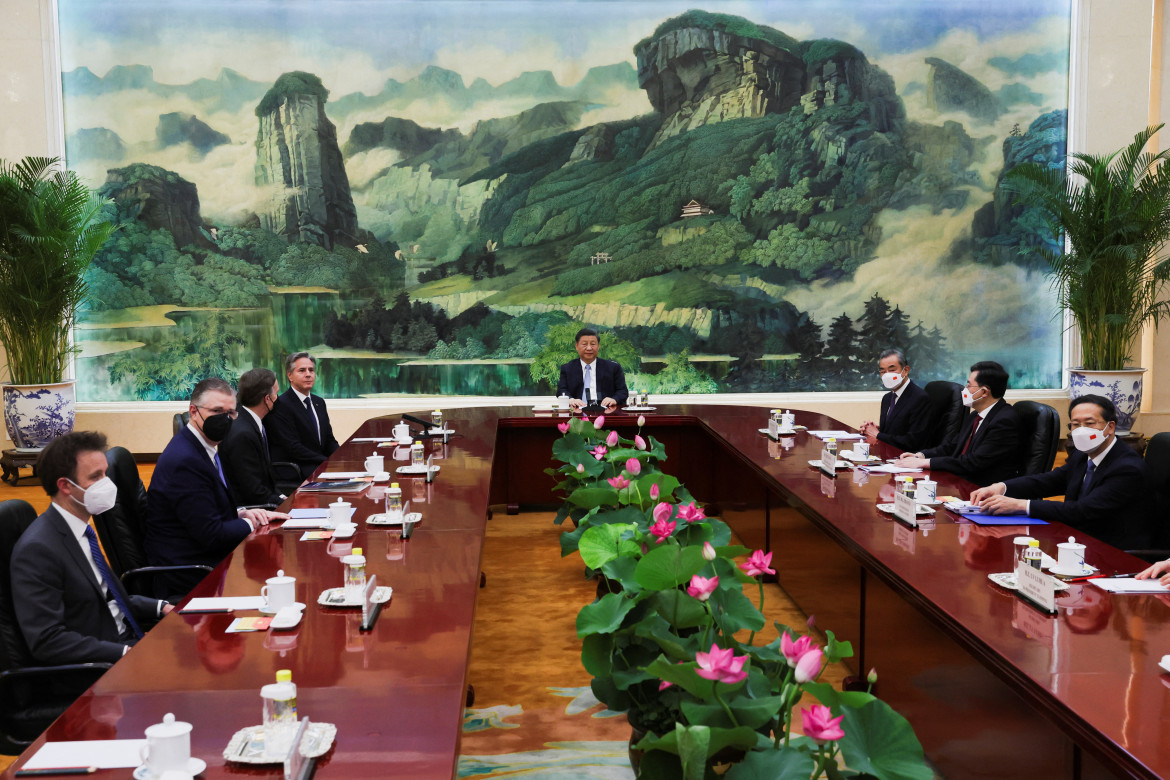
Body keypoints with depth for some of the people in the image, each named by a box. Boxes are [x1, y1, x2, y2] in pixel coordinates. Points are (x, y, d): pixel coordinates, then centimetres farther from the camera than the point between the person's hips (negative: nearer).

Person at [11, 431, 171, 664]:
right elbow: (46, 642, -22)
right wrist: (125, 653, -25)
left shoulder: (81, 531, 11)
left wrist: (161, 608, 8)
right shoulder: (37, 549, -17)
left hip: (127, 642, 9)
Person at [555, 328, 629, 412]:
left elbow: (623, 391, 12)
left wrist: (614, 399, -13)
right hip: (578, 411, 1)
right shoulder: (567, 369, 19)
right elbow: (561, 391, 6)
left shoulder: (613, 367, 18)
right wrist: (570, 400, -19)